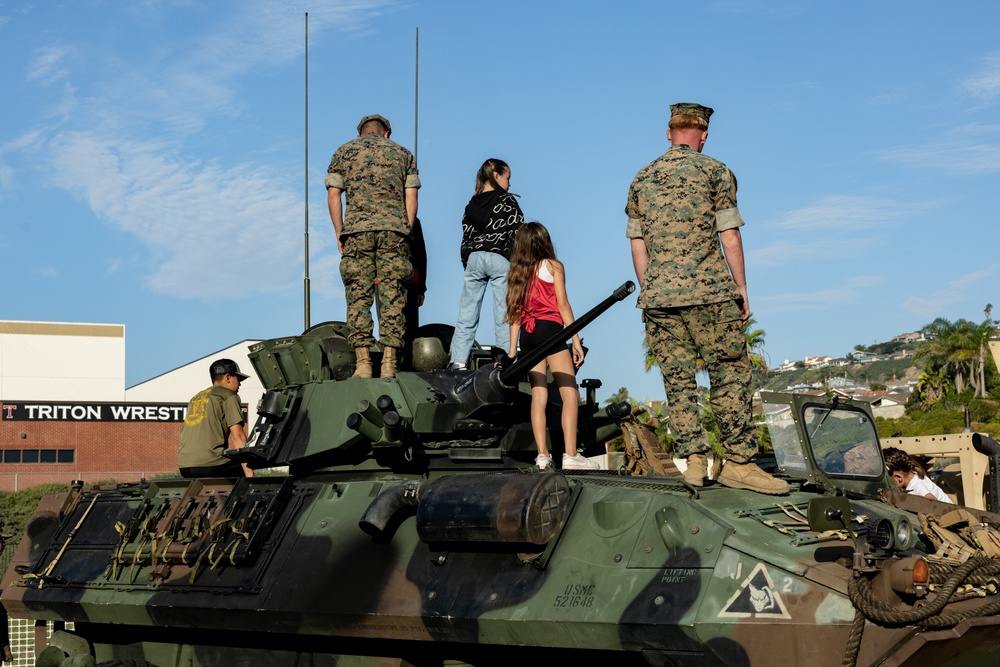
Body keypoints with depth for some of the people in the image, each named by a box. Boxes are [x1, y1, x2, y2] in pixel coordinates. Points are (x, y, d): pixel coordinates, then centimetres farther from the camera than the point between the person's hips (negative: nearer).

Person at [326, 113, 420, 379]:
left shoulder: (344, 152, 15)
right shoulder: (403, 153, 17)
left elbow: (333, 196, 7)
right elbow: (411, 198, 9)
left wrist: (340, 234, 10)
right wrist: (405, 232, 12)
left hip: (356, 229, 0)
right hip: (394, 229, 1)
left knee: (358, 299, 1)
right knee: (392, 299, 0)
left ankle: (363, 363, -7)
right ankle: (389, 364, -6)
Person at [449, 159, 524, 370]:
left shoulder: (471, 204, 13)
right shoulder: (507, 200, 0)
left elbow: (466, 238, 12)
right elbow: (517, 234, -5)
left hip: (474, 258, 4)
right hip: (500, 258, -4)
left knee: (466, 314, 5)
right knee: (504, 315, -4)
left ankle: (458, 361, -2)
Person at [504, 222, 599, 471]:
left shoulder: (517, 271, 15)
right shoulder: (553, 266, 4)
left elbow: (515, 312, 13)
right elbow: (563, 304, -2)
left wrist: (513, 349, 13)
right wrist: (576, 340, -1)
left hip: (527, 336, 5)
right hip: (549, 330, -5)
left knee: (538, 395, 4)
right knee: (570, 394, -8)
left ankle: (542, 454, -4)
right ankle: (570, 455, -19)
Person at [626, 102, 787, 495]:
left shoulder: (642, 179, 14)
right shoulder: (715, 172, 1)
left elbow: (637, 244, 13)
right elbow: (729, 236, -2)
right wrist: (741, 289, 3)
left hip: (658, 295, 4)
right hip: (708, 291, -4)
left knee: (677, 380, 6)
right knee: (730, 375, 0)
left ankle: (693, 460, 3)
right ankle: (739, 462, -2)